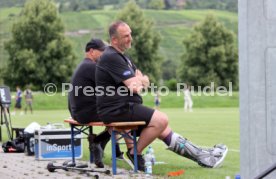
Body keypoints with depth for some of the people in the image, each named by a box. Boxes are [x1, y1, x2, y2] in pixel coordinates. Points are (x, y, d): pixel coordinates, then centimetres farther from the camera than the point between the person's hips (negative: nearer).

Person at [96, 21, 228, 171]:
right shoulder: (111, 57, -14)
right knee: (161, 120, -19)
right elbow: (133, 86, -20)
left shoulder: (120, 55, 20)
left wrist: (140, 81, -8)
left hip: (125, 107, 10)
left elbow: (145, 82, 16)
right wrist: (139, 81, 3)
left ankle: (202, 156, 8)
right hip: (116, 110, -10)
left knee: (162, 130, 7)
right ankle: (135, 153, -7)